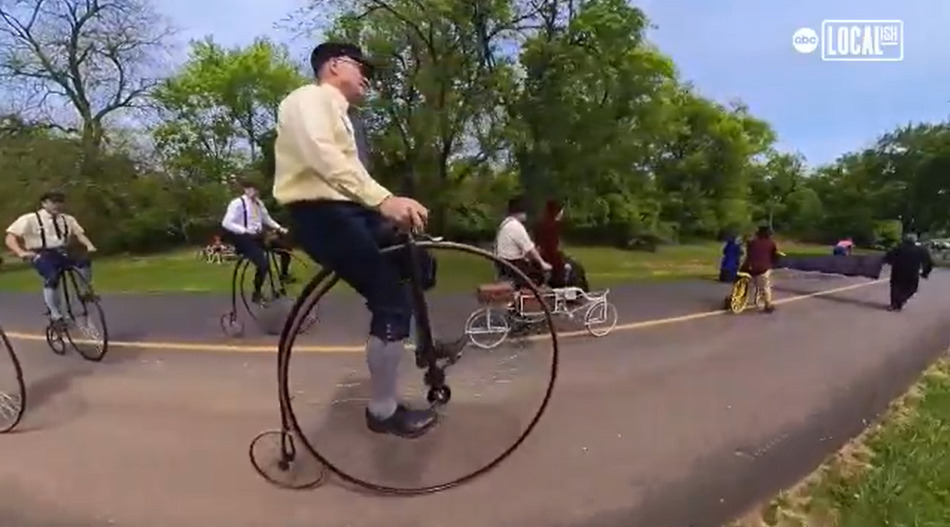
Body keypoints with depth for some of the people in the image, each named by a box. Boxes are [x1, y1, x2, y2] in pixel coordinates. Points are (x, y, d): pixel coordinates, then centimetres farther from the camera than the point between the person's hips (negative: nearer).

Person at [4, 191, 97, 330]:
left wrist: (89, 245, -18)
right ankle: (55, 316, -20)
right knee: (52, 278, -31)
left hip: (61, 253, 4)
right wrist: (21, 252, -26)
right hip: (42, 256, -4)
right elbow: (10, 238, -7)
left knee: (84, 261, -27)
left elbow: (79, 233, 5)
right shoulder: (30, 219, -2)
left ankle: (85, 292, -3)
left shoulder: (67, 219, 10)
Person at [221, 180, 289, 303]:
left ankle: (284, 274, 22)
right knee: (263, 264, -22)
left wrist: (279, 228, 3)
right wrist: (246, 230, -30)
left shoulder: (259, 203, 8)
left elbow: (267, 219, 18)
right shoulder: (237, 203, -13)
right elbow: (226, 223, -19)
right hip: (245, 239, -7)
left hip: (258, 236, 7)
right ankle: (256, 293, -3)